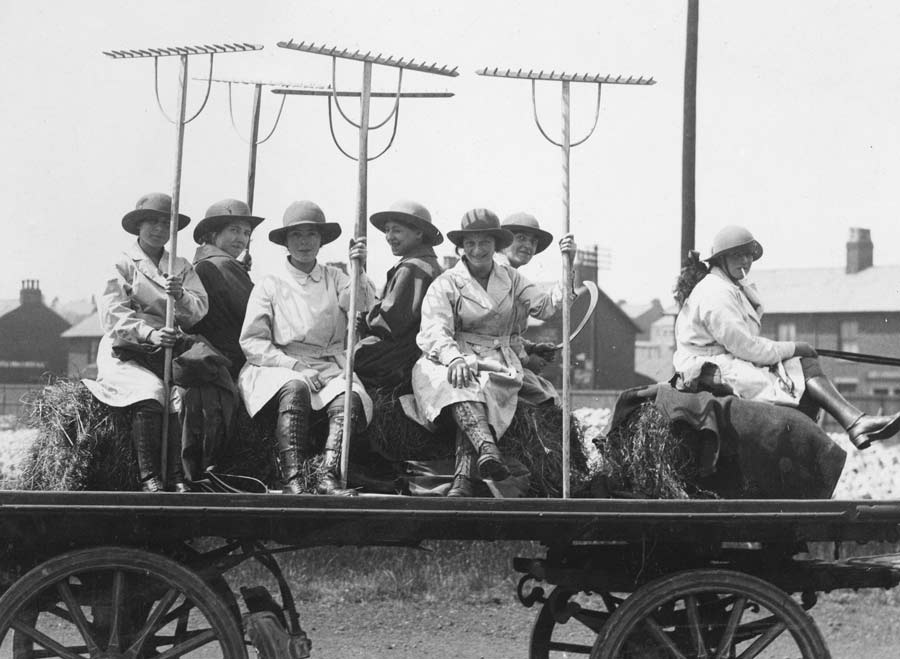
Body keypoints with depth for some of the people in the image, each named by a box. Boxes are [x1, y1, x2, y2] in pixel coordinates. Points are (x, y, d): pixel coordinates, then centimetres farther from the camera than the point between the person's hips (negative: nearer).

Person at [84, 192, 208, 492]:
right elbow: (113, 313, -5)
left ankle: (177, 478, -28)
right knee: (149, 392, -32)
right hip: (127, 352, -3)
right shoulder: (122, 264, 9)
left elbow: (200, 310, 8)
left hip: (170, 351, 3)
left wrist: (181, 296, -15)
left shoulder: (182, 267, 20)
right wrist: (149, 333, -21)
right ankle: (149, 478, -29)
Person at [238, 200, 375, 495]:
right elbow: (252, 341, 2)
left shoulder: (334, 278, 18)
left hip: (329, 367, 2)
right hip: (280, 366, -2)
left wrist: (359, 270, -18)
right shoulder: (270, 285, 10)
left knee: (349, 397, -30)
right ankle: (291, 480, -43)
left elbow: (364, 305, 0)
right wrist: (295, 365, -10)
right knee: (294, 388, -36)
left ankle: (329, 478, -44)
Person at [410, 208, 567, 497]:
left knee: (484, 387, -34)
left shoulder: (510, 279, 17)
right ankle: (487, 447, -60)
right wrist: (454, 358, -32)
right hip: (454, 357, -1)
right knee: (460, 383, -38)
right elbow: (434, 330, -11)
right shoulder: (446, 284, 5)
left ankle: (463, 477, -49)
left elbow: (545, 307, 3)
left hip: (497, 361, 1)